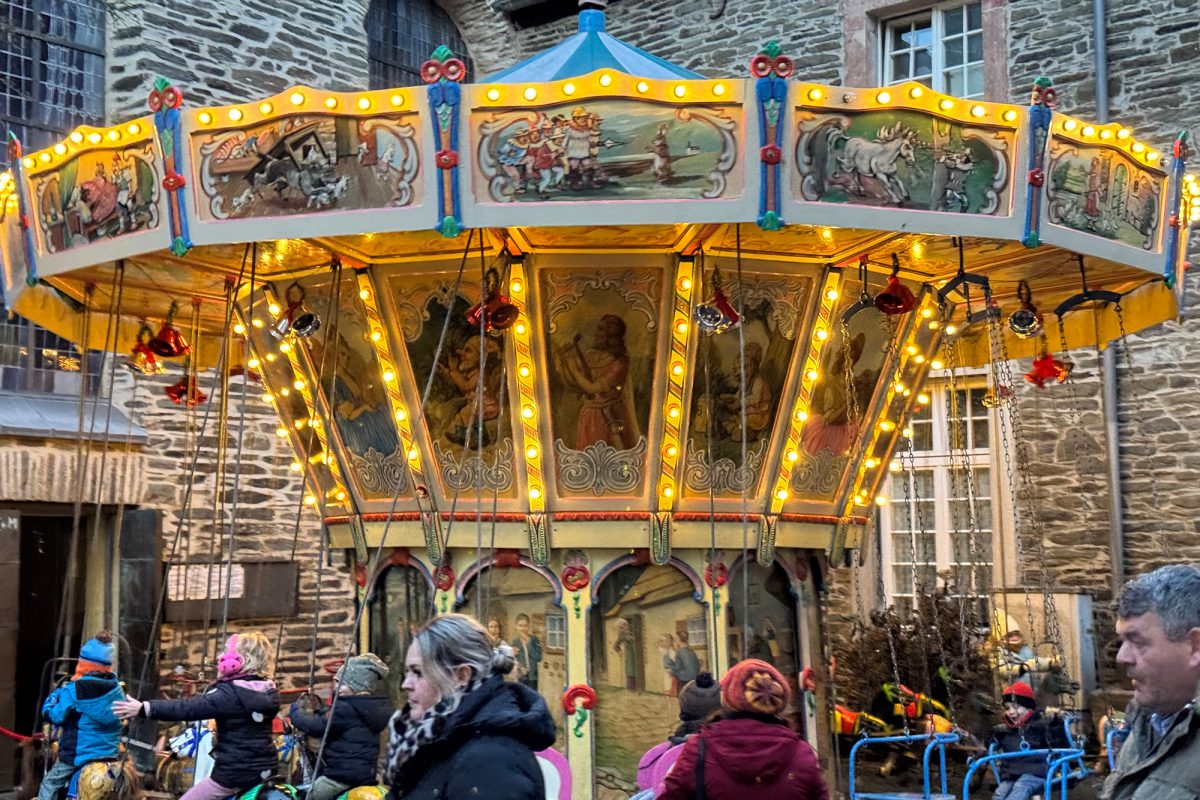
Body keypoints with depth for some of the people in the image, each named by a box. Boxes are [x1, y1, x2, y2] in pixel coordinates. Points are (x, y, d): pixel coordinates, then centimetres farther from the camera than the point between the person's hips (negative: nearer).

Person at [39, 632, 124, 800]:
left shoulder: (74, 690, -16)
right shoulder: (117, 690, -1)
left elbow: (52, 715, -9)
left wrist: (59, 692, 8)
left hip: (77, 754, -5)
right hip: (110, 753, 5)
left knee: (49, 786, 11)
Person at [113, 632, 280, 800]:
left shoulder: (230, 693, -17)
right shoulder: (270, 693, 6)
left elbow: (189, 708, -22)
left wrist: (144, 708, -23)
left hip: (235, 772, -8)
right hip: (266, 770, 8)